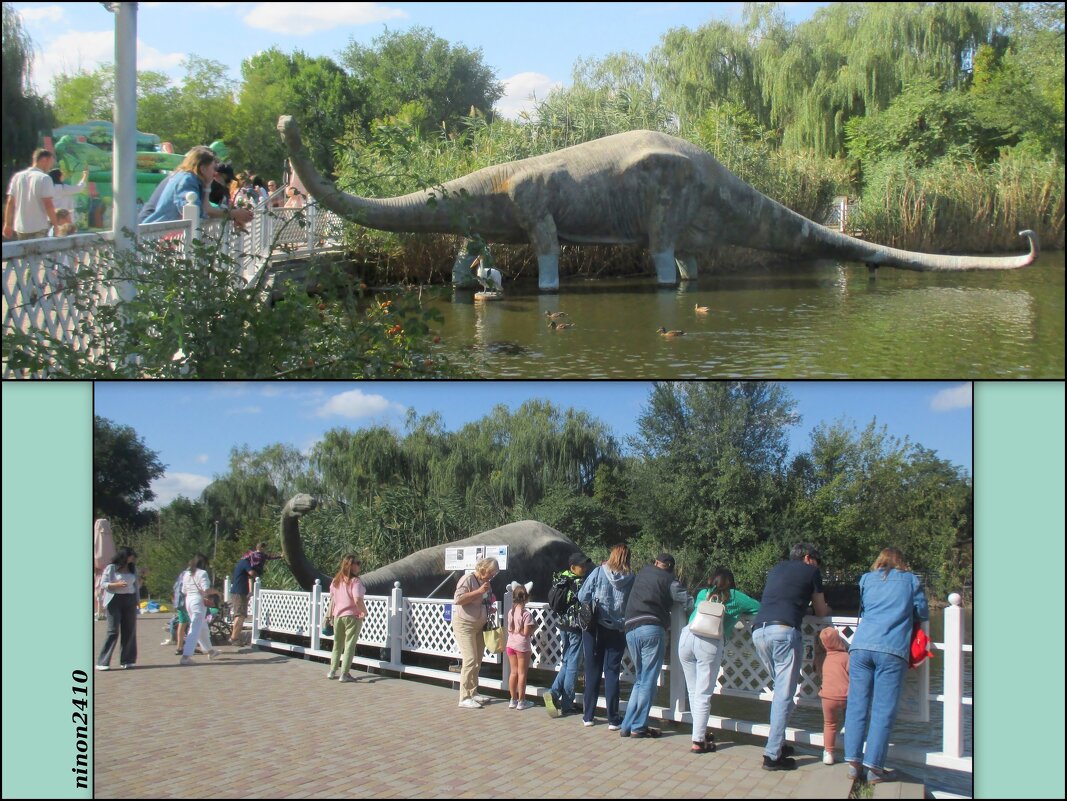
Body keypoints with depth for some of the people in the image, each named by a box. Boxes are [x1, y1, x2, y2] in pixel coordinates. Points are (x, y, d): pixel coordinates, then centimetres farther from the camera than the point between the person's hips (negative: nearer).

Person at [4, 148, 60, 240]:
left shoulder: (18, 176, 7)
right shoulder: (44, 178, -10)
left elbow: (10, 203, 7)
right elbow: (48, 204, -14)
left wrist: (8, 224, 12)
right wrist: (55, 223, -5)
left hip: (20, 228, 6)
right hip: (39, 229, -6)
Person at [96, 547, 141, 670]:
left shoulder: (133, 569, 14)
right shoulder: (111, 568, -2)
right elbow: (103, 584, -7)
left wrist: (142, 578, 4)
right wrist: (117, 584, -19)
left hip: (130, 600, 6)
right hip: (115, 600, -5)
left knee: (129, 631, 3)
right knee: (113, 631, -9)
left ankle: (126, 660, 12)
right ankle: (103, 662, -6)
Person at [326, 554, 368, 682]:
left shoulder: (336, 580, 4)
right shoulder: (355, 581, -17)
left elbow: (332, 599, 10)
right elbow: (357, 600, -26)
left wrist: (329, 616, 19)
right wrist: (365, 612, -11)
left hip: (338, 616, 6)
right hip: (353, 616, -6)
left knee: (337, 645, 19)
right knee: (349, 645, 3)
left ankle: (332, 671, 23)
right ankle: (344, 674, 3)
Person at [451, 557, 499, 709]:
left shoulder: (485, 582, 11)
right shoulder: (468, 579, -14)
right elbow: (459, 599, -25)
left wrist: (490, 608, 6)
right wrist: (479, 591, -25)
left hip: (479, 626, 8)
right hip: (464, 625, -8)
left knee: (477, 662, 10)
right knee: (470, 660, -14)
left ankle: (473, 693, 21)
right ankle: (464, 698, -11)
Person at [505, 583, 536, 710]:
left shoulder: (511, 612, 3)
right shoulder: (526, 614, -17)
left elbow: (509, 629, 9)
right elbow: (526, 633, -18)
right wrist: (534, 627, -2)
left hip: (510, 645, 6)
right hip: (522, 646, -6)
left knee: (514, 672, 12)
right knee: (522, 673, 2)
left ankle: (513, 700, 16)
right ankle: (521, 701, 6)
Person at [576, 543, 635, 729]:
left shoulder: (599, 572, -7)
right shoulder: (631, 580, -5)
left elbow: (582, 597, -7)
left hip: (595, 629, 0)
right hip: (617, 631, 0)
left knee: (592, 672, 10)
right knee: (612, 674, 6)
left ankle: (588, 715, 17)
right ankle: (613, 719, 6)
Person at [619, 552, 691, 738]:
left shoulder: (643, 572, 19)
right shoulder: (668, 579, 5)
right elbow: (686, 598, -8)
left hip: (631, 630, 6)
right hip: (652, 630, -5)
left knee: (639, 679, 16)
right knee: (648, 681, 0)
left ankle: (627, 725, 12)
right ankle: (639, 727, -1)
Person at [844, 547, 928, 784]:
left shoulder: (866, 579, 22)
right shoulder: (911, 580, 16)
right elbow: (923, 614, 18)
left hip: (861, 646, 2)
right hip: (892, 649, -2)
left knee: (857, 704, 5)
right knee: (883, 710, -2)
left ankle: (853, 761, 0)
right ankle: (874, 767, -5)